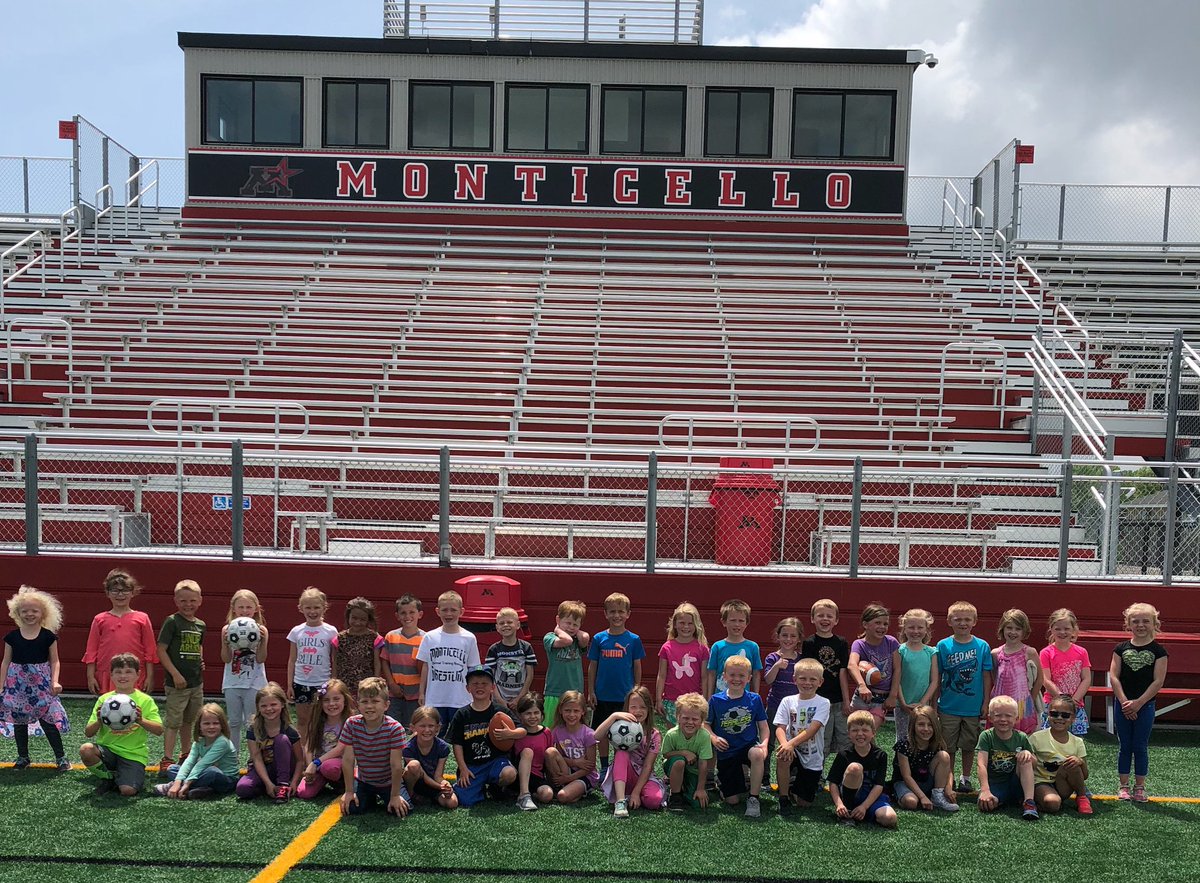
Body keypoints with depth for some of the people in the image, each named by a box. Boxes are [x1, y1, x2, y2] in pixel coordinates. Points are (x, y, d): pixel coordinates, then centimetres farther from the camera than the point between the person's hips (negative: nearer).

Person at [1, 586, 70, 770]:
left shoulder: (48, 636, -3)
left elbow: (54, 661, 0)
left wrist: (55, 681, -12)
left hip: (41, 684, -2)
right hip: (17, 684, 2)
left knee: (48, 720, -3)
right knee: (18, 720, 9)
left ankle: (61, 757, 6)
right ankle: (23, 757, 24)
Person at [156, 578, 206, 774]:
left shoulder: (200, 625, 8)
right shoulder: (172, 622, -11)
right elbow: (161, 650, -13)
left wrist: (200, 660, 6)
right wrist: (175, 674, -18)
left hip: (196, 682, 7)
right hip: (177, 682, -7)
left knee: (189, 721, 18)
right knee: (173, 722, -5)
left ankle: (186, 756, 31)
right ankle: (167, 760, -2)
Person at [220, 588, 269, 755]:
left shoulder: (261, 630, -6)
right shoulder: (227, 629, -3)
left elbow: (261, 659, -10)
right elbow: (226, 659, -5)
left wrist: (263, 641, -23)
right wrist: (225, 642, -21)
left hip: (254, 683, -2)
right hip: (232, 683, 2)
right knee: (234, 722, 13)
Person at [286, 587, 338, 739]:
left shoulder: (330, 632, -4)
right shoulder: (296, 632, 3)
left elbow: (335, 662, 0)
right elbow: (292, 660, 8)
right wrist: (289, 684, 5)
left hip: (322, 683, -2)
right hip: (301, 683, 2)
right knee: (302, 720, 10)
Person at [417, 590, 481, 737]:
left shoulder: (469, 638, -1)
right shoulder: (430, 637, 2)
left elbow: (473, 669, 4)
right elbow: (425, 667, 8)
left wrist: (475, 695, 2)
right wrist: (422, 692, 7)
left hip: (461, 700, -1)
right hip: (434, 699, 1)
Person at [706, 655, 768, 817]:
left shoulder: (754, 699, -1)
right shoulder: (716, 700, -3)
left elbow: (763, 726, 1)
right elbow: (706, 724, 4)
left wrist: (764, 743, -18)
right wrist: (714, 738, -17)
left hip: (749, 746, 0)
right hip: (726, 752, 1)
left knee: (757, 754, -39)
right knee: (732, 801, -2)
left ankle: (753, 798, -19)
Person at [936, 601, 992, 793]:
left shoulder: (982, 646, -4)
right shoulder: (943, 646, -5)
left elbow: (987, 676, 1)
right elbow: (937, 677, 0)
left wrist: (986, 702, -1)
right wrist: (935, 703, 1)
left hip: (973, 706, 1)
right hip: (949, 707, 0)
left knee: (969, 745, 13)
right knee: (948, 747, 7)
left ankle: (965, 778, 28)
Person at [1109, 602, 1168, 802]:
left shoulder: (1158, 651, -3)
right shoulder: (1121, 648, 2)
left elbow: (1158, 681, -7)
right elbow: (1113, 676, -1)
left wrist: (1138, 703, -12)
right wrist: (1124, 702, -11)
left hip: (1145, 705, -1)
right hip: (1123, 704, 1)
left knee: (1141, 747, 4)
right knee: (1125, 746, 7)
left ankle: (1139, 787, 15)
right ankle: (1123, 786, 15)